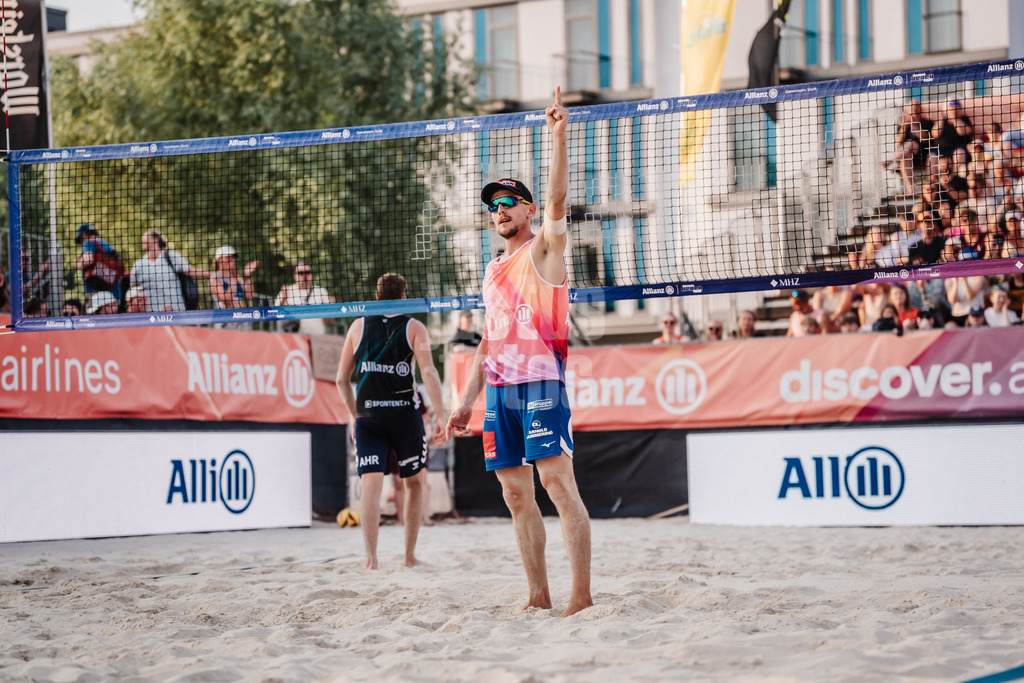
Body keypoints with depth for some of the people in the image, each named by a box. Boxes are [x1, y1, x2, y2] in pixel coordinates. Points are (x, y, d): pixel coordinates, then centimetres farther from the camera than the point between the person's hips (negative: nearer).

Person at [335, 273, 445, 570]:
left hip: (368, 418, 2)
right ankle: (410, 554, 15)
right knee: (415, 481, 15)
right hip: (405, 413, -1)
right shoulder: (414, 328, 2)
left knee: (371, 485, -5)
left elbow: (342, 379, 12)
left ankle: (371, 556, -21)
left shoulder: (358, 326, 11)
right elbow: (428, 372, -11)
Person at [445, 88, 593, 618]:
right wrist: (467, 400, 19)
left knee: (557, 482, -14)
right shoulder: (494, 270, 22)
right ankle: (539, 599, 8)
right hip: (499, 389, 7)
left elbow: (557, 200, -15)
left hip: (540, 381, -7)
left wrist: (558, 138, -26)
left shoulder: (544, 250, 3)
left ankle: (581, 596, -16)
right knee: (516, 496, 4)